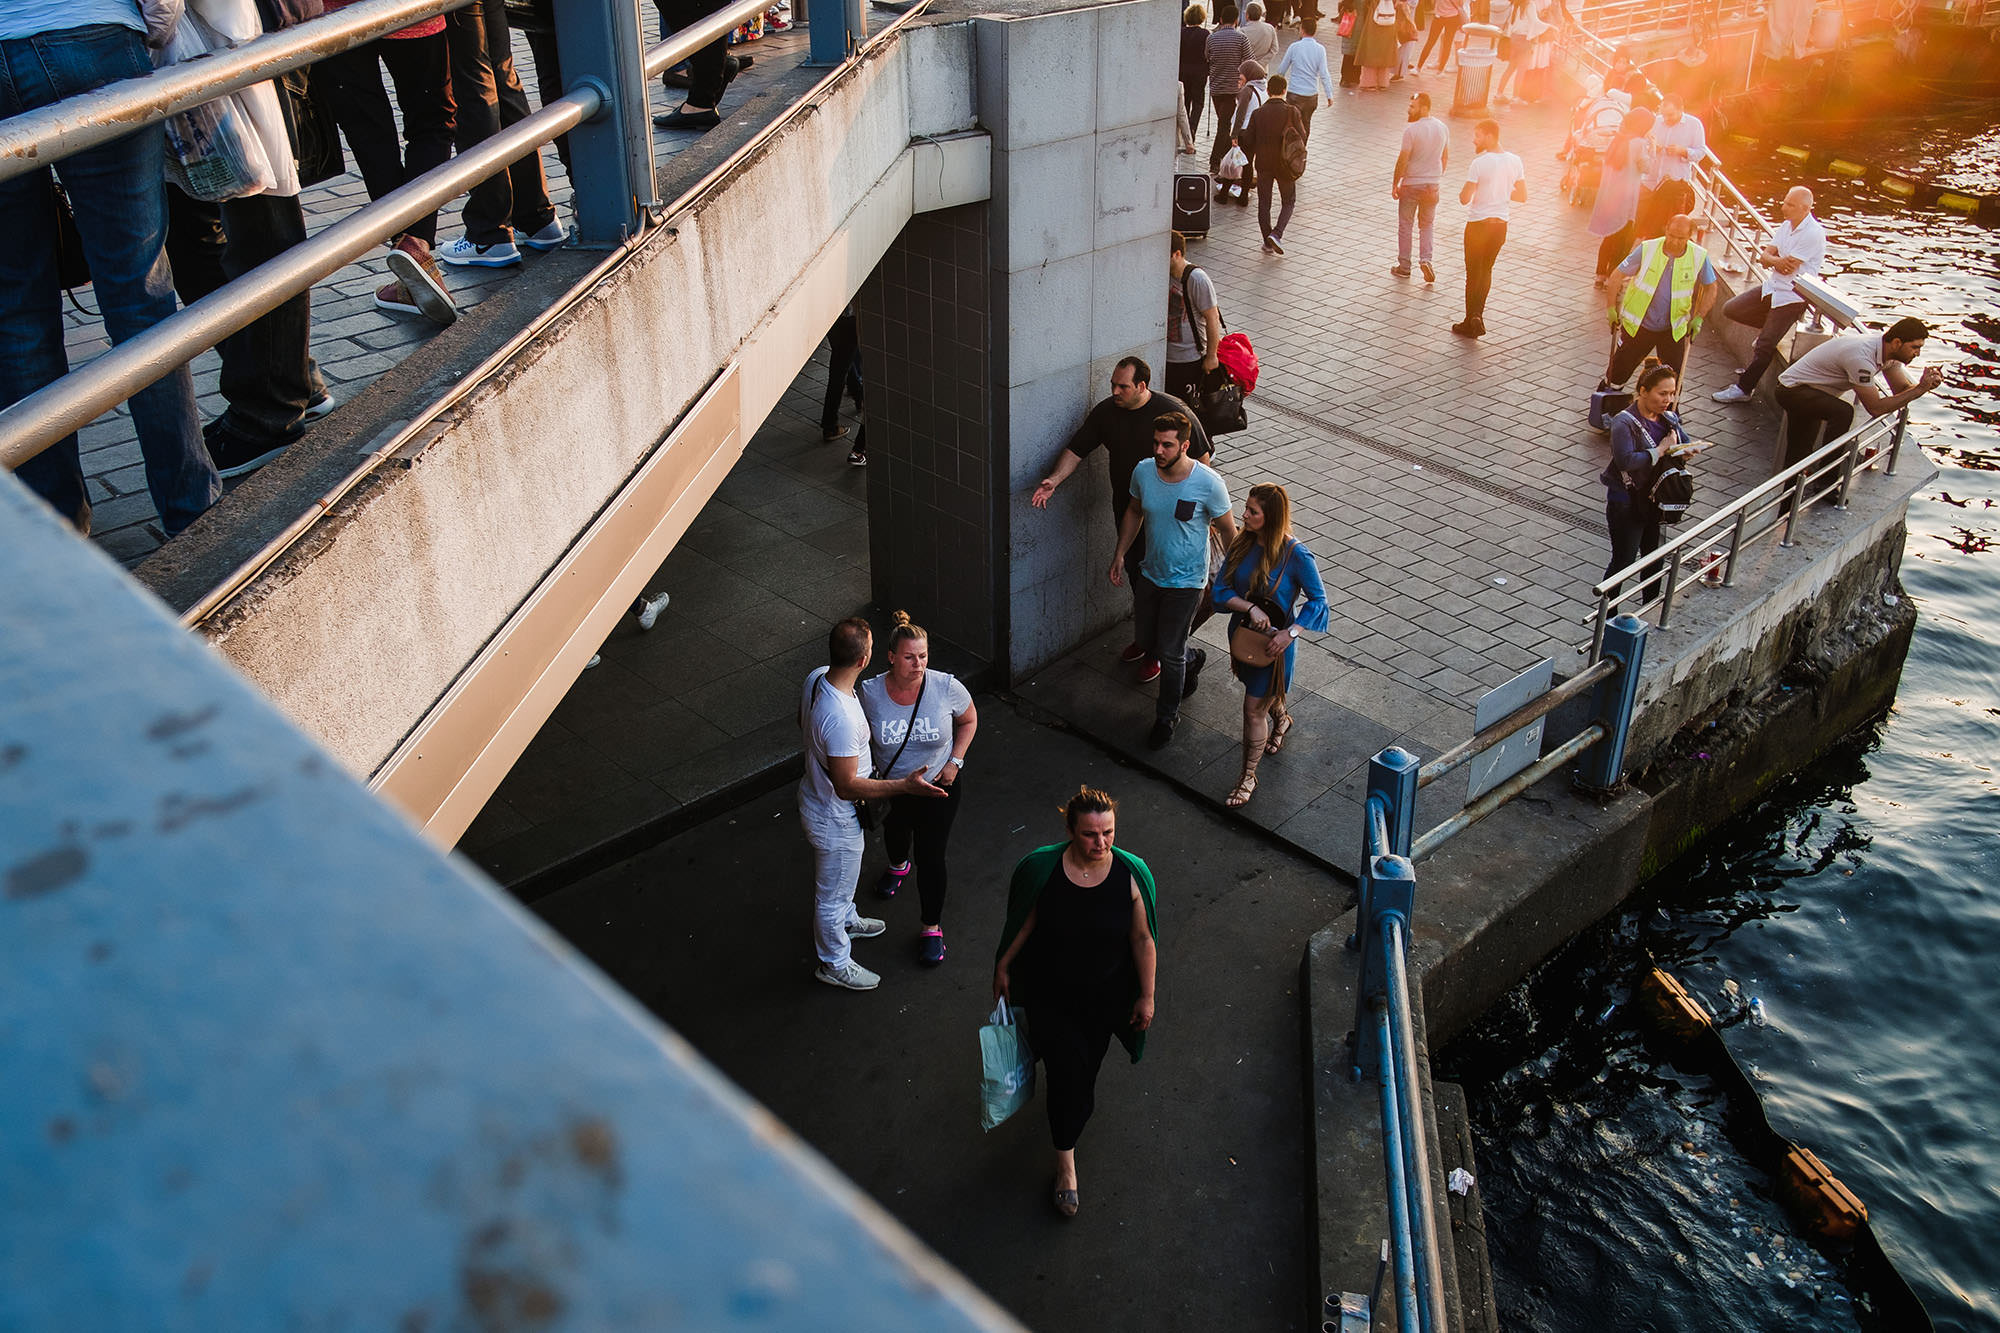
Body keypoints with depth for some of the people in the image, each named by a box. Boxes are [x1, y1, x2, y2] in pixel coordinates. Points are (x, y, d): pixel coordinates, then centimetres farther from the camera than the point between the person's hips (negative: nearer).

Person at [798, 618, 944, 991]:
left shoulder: (816, 678, -14)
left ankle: (845, 921, 61)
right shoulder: (842, 718, -42)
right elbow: (847, 786, -34)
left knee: (839, 881, 35)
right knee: (833, 892, 17)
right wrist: (905, 786, -32)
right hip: (835, 819, -9)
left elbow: (803, 722, 7)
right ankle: (834, 964, 39)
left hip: (815, 792, 9)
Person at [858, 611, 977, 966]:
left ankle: (932, 927, 26)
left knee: (931, 857, 3)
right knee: (895, 831, 31)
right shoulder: (869, 692, -23)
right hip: (890, 787, 2)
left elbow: (968, 720, -4)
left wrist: (955, 761, -11)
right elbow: (862, 735, -2)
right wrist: (867, 772, -9)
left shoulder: (946, 687, -24)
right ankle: (899, 865, 68)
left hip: (938, 789, -2)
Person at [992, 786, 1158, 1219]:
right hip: (1049, 994, -1)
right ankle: (1066, 1160, 19)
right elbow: (1023, 924, -5)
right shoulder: (1041, 868, -22)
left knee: (1086, 1065, 21)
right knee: (1069, 1074, -4)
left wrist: (1147, 996, -2)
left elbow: (1143, 939, -9)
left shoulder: (1132, 874, -20)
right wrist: (1001, 968, 5)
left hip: (1105, 996, 2)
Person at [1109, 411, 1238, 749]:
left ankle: (1167, 717, 26)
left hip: (1186, 582, -5)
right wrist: (1120, 554, 7)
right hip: (1150, 574, 5)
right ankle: (1192, 661, 50)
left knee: (1170, 653, 2)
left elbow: (1229, 531, -10)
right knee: (1145, 641, 19)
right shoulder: (1143, 472, -11)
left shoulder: (1208, 483, -24)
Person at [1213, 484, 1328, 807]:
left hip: (1274, 642, -6)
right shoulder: (1242, 544, -9)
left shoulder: (1296, 556, -23)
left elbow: (1318, 599, -14)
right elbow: (1221, 590, -9)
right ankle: (1281, 720, 63)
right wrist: (1251, 608, -26)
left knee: (1254, 708, 0)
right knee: (1265, 693, 29)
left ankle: (1248, 777, 17)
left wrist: (1289, 633, -25)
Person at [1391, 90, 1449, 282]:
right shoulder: (1443, 128, 1)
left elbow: (1403, 160, -16)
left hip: (1411, 184, -5)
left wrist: (1395, 184, -6)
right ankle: (1425, 259, -2)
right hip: (1433, 184, 5)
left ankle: (1404, 267, 14)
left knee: (1405, 225, 9)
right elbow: (1445, 158, 10)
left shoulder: (1412, 130, -18)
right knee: (1427, 225, 17)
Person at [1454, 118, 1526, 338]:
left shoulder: (1479, 163, -17)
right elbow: (1523, 196, 6)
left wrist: (1463, 190, 3)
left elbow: (1465, 198, -18)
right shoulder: (1514, 161, 1)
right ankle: (1477, 316, 18)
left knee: (1473, 273, 6)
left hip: (1478, 224, -5)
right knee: (1486, 270, 20)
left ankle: (1471, 322, 10)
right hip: (1501, 224, 5)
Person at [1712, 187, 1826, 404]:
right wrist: (1777, 261, -21)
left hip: (1793, 296, -9)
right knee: (1730, 309, 7)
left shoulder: (1813, 235, -21)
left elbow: (1789, 268, -22)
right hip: (1773, 286, 9)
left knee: (1764, 346, -10)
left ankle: (1743, 389, 1)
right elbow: (1765, 257, 1)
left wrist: (1769, 257, -6)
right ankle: (1770, 328, 20)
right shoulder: (1787, 225, 5)